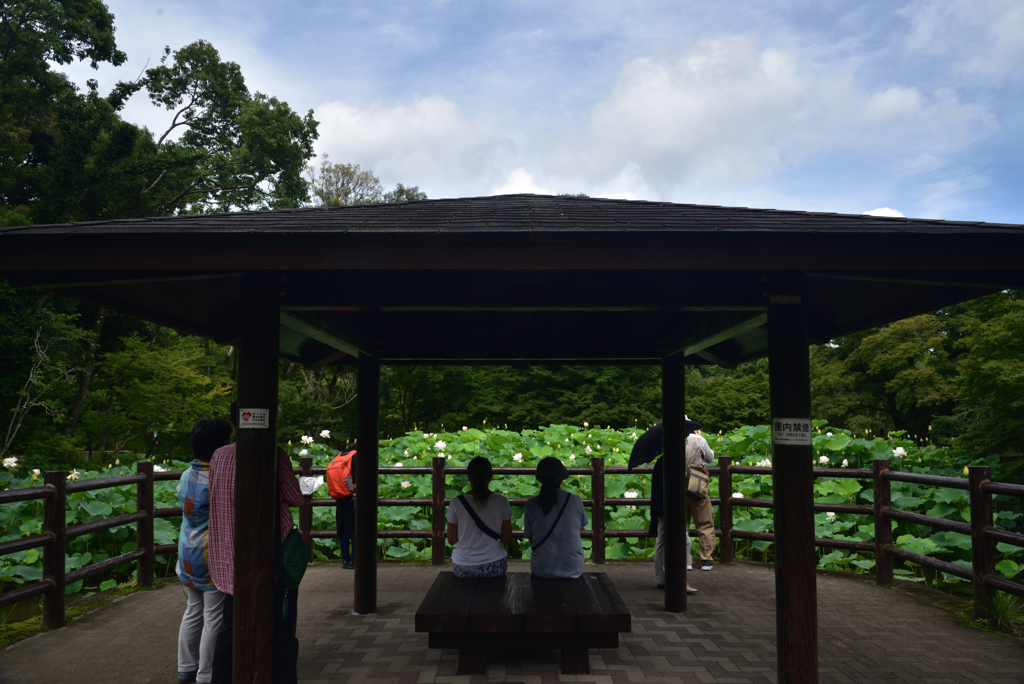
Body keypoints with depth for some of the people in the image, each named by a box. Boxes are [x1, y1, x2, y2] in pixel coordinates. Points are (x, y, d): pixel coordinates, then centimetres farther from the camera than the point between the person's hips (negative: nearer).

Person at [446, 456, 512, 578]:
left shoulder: (456, 503, -11)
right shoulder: (501, 502, -9)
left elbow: (451, 540, -2)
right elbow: (507, 540, -3)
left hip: (463, 569, 0)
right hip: (495, 567, 0)